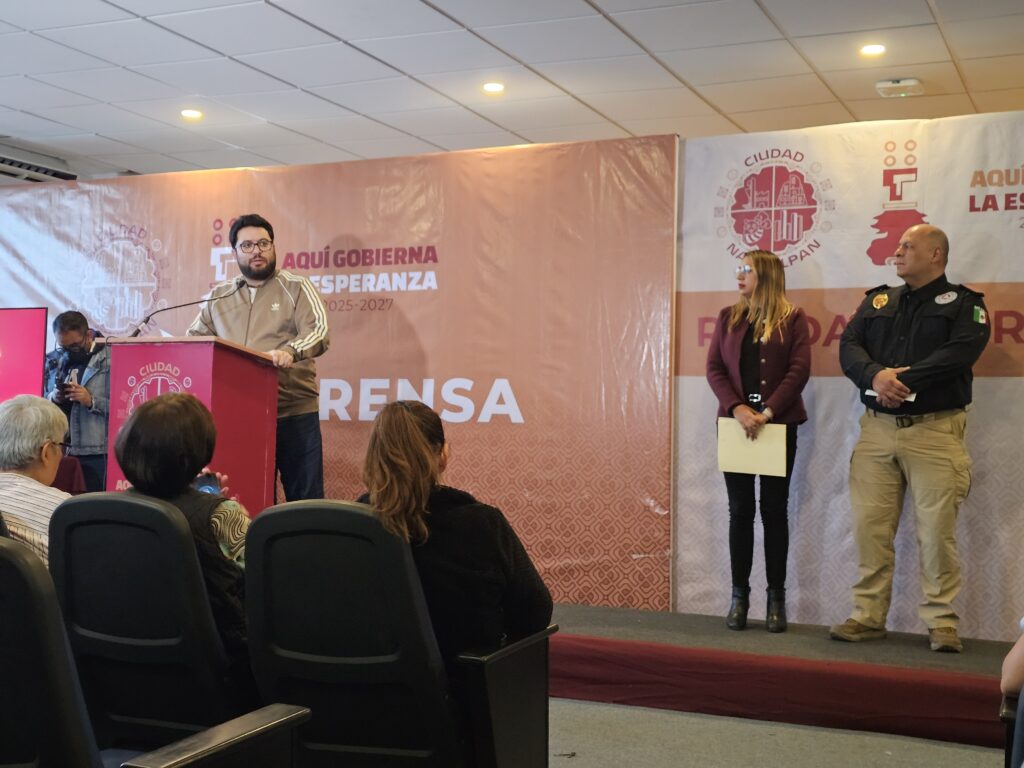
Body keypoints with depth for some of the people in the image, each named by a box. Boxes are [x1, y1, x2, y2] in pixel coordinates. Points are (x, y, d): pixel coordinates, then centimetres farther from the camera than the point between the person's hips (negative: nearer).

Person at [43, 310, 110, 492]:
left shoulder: (112, 359, -5)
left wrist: (92, 401, -20)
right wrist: (51, 399, -2)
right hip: (58, 452, 5)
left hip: (97, 455, -5)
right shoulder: (53, 361, 12)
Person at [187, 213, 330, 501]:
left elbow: (319, 330, -8)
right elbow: (194, 338, 19)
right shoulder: (219, 296, 18)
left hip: (294, 412, -3)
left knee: (305, 498, -3)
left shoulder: (296, 287, 5)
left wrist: (290, 351, -29)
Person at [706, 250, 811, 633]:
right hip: (735, 422, 2)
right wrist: (737, 408, -13)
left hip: (778, 425, -2)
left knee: (774, 509, 3)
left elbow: (799, 370, -7)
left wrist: (768, 412, -16)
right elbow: (714, 369, 3)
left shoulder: (793, 318, 1)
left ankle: (776, 597, 9)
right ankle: (739, 595, 10)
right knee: (740, 510, 4)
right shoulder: (728, 317, 10)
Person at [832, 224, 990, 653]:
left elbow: (961, 351, -12)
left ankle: (941, 623, 7)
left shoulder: (963, 303, 6)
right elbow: (849, 347, 5)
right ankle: (868, 617, 11)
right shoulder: (877, 300, 18)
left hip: (935, 430, -4)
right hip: (877, 429, 4)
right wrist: (876, 375, -15)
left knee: (937, 532, -3)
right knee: (869, 528, 2)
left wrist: (905, 378, -17)